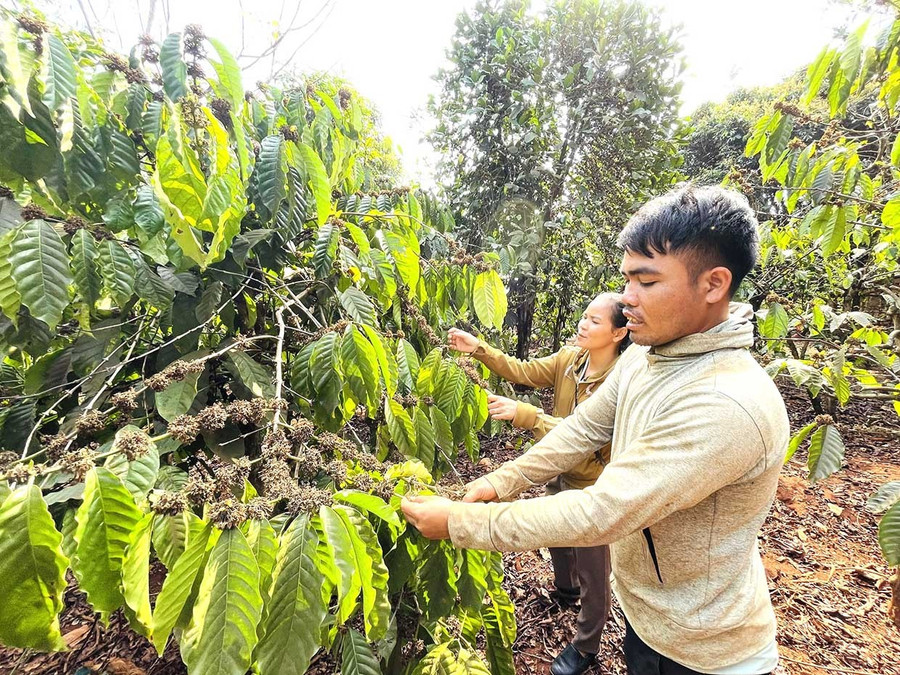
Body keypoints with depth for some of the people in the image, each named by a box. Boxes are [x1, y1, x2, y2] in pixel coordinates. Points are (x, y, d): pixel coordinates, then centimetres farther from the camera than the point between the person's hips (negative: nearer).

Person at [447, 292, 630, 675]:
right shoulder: (569, 359, -10)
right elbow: (524, 372, -11)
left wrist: (524, 414, -44)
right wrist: (478, 349, -23)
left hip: (593, 488, -6)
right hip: (560, 474, 7)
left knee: (593, 573, 15)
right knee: (558, 541, 31)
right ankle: (565, 592, 62)